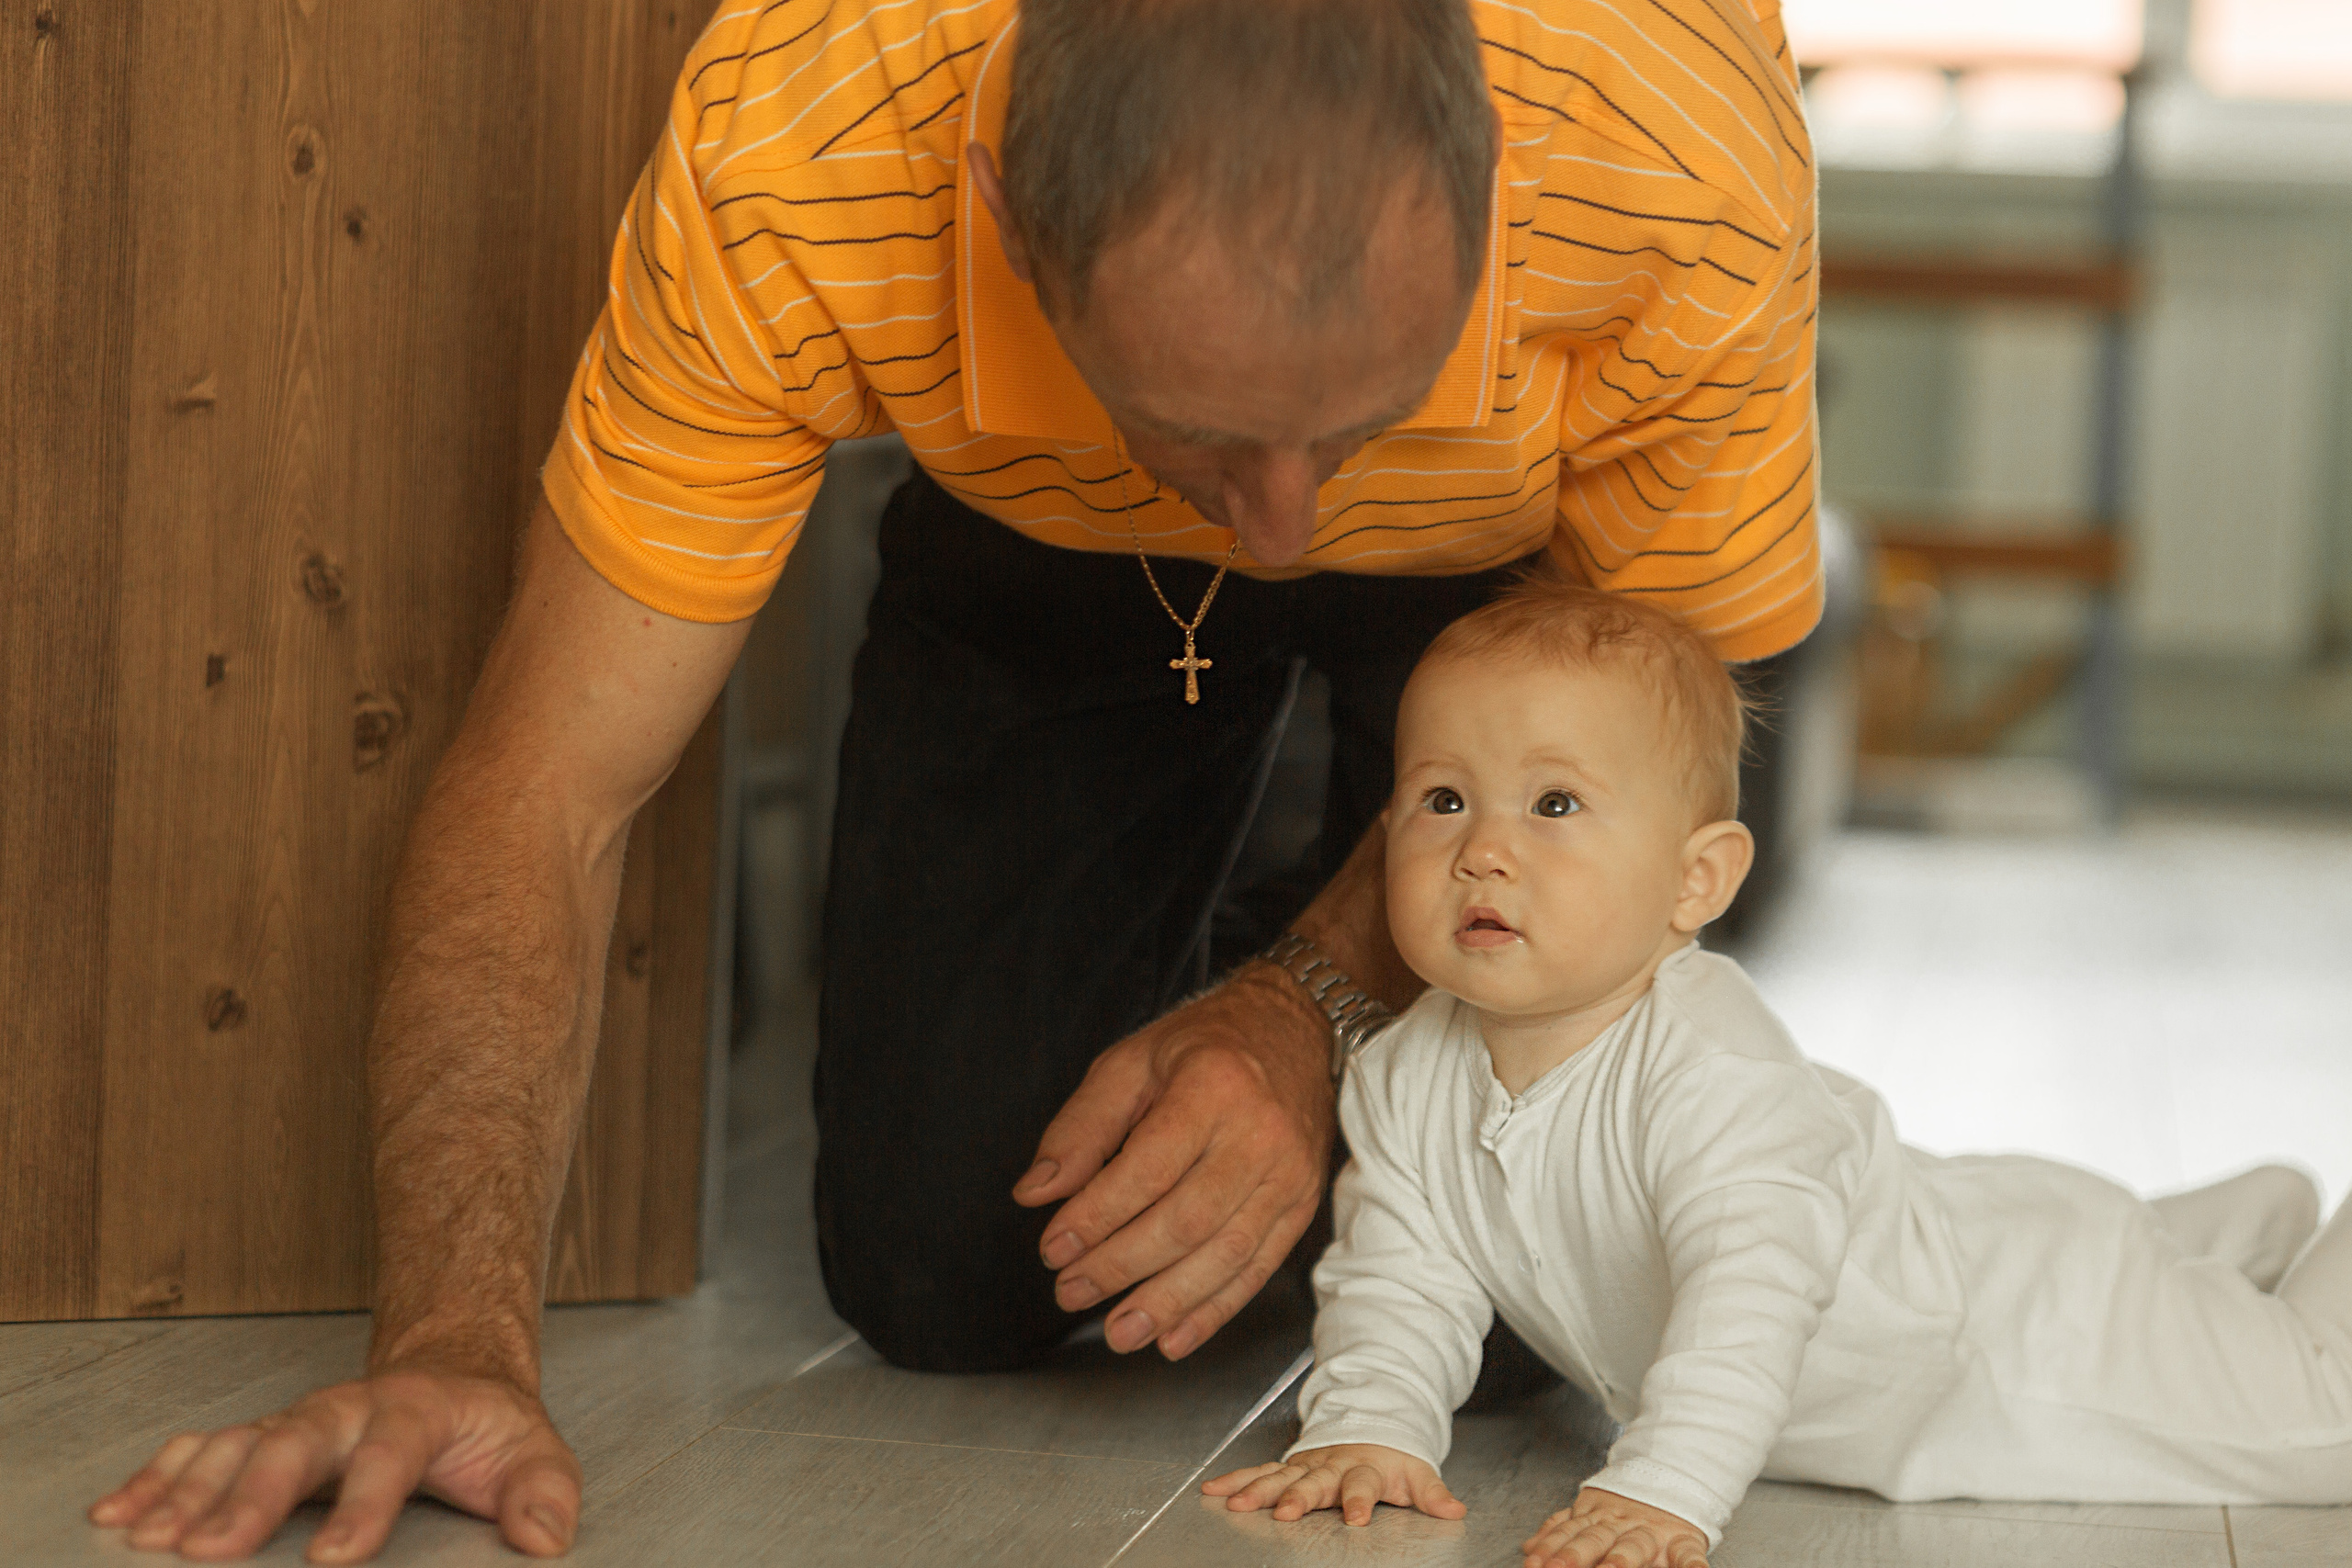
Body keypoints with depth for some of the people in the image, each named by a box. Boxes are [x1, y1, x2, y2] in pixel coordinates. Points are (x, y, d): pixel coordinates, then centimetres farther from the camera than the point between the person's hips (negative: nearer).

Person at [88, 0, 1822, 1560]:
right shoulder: (784, 161, -39)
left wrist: (1314, 1015, -34)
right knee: (943, 1276, -8)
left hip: (1510, 554, 0)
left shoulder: (1691, 173, -41)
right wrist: (460, 1340, -42)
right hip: (1044, 533, 1)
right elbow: (548, 783, -31)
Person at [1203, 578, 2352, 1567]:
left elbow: (1750, 1291, -47)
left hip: (2026, 1343, -7)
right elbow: (1403, 1281, -9)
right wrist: (1368, 1429, -27)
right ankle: (2232, 1221, 52)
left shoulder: (1712, 1066, -37)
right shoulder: (1406, 1083, -14)